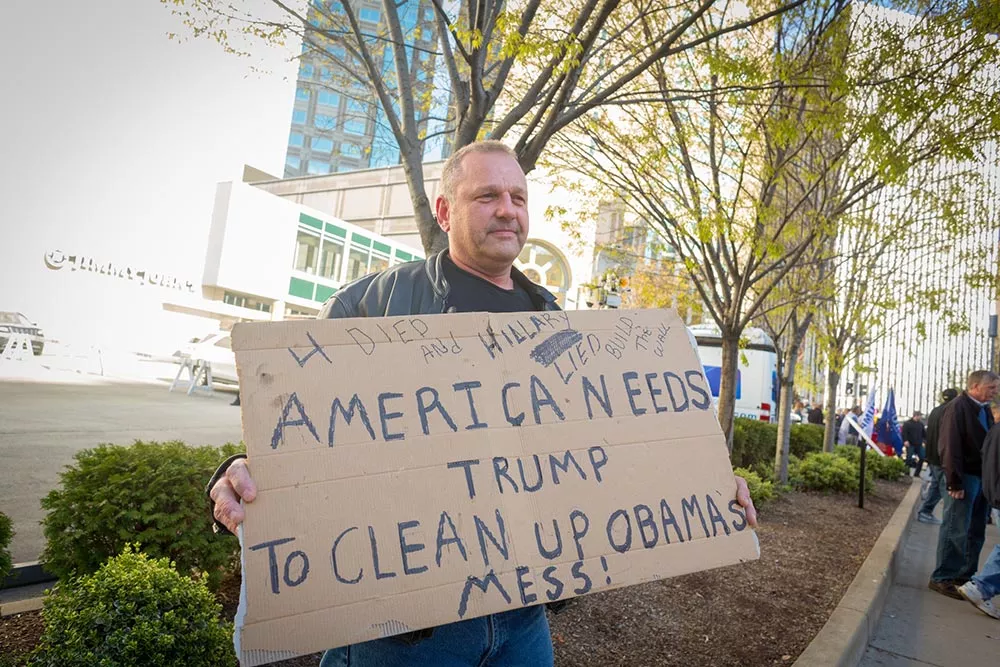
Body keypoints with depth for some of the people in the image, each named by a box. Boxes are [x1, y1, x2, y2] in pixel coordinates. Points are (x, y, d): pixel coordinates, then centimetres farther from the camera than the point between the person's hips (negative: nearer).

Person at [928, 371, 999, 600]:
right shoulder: (957, 407, -13)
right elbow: (950, 447, -18)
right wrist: (954, 482, -21)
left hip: (982, 478, 8)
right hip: (964, 477, -8)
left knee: (976, 532, 13)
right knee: (955, 530, -3)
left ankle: (965, 576, 24)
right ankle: (942, 578, 5)